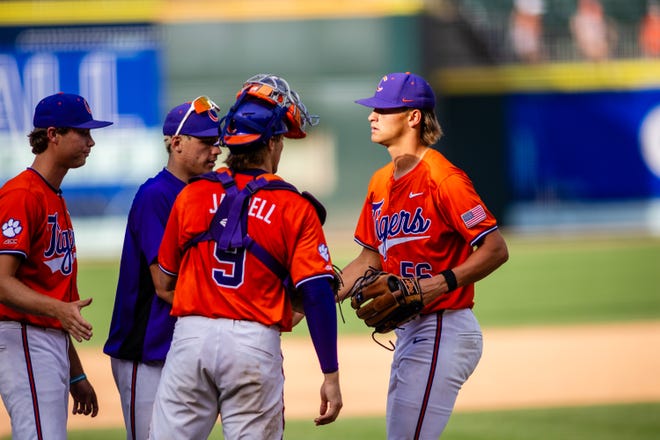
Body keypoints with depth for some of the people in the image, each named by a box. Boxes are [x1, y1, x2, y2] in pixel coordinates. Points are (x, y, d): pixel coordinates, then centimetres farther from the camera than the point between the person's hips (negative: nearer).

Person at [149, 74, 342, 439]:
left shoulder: (193, 194, 7)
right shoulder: (294, 207, -1)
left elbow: (163, 286, 13)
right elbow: (317, 295, -7)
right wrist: (330, 375, -5)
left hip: (190, 337, 2)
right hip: (256, 344, -2)